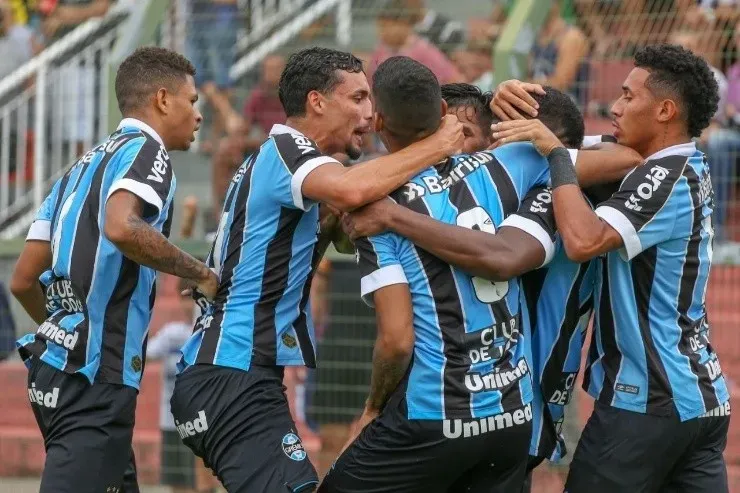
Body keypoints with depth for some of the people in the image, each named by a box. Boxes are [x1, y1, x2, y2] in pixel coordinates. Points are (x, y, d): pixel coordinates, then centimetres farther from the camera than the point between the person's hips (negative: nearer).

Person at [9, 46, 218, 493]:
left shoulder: (82, 168, 22)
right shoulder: (145, 150, -4)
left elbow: (23, 280, 21)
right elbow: (121, 228, -26)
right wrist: (201, 274, -14)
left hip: (54, 361, 9)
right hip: (95, 374, -9)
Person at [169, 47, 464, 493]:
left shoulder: (273, 157, 21)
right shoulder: (284, 149, -9)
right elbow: (352, 189, -30)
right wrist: (438, 146, -19)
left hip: (224, 374, 11)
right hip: (234, 377, -11)